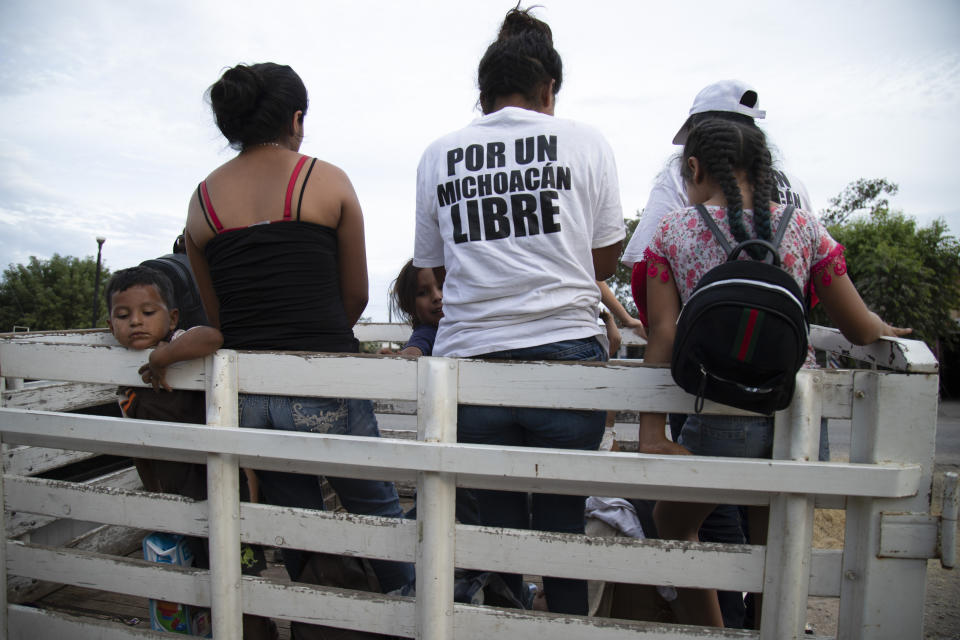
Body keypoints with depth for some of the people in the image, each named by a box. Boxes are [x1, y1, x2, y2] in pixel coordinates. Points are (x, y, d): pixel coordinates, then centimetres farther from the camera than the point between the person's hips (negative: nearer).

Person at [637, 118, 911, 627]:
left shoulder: (672, 231, -1)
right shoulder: (804, 227, 4)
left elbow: (661, 333, -8)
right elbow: (859, 329, 6)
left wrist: (651, 433, -9)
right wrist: (887, 329, 30)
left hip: (720, 421, -3)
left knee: (671, 523, 24)